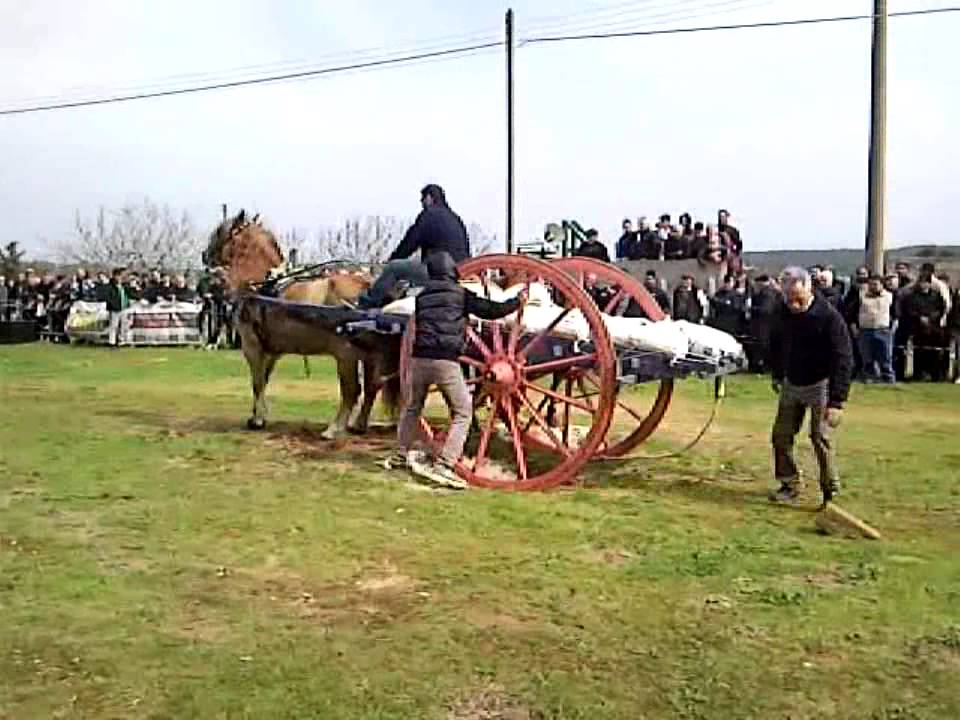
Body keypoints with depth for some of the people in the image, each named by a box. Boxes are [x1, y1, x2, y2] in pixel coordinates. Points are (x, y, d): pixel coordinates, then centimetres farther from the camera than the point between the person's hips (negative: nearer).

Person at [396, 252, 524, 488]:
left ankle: (404, 453, 38)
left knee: (412, 408, 24)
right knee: (462, 413, 3)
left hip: (419, 360, 5)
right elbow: (491, 310, 3)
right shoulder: (461, 294, 3)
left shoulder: (421, 297, 15)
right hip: (446, 362, -5)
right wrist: (518, 301, 17)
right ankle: (443, 465, -6)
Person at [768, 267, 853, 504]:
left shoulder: (829, 317, -22)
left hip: (820, 384, -6)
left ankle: (831, 491, 7)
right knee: (781, 435, 6)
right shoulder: (783, 313, -6)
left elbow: (843, 360, -22)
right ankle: (790, 484, 21)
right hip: (791, 384, 6)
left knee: (821, 437, -8)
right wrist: (776, 375, 19)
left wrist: (837, 401, -27)